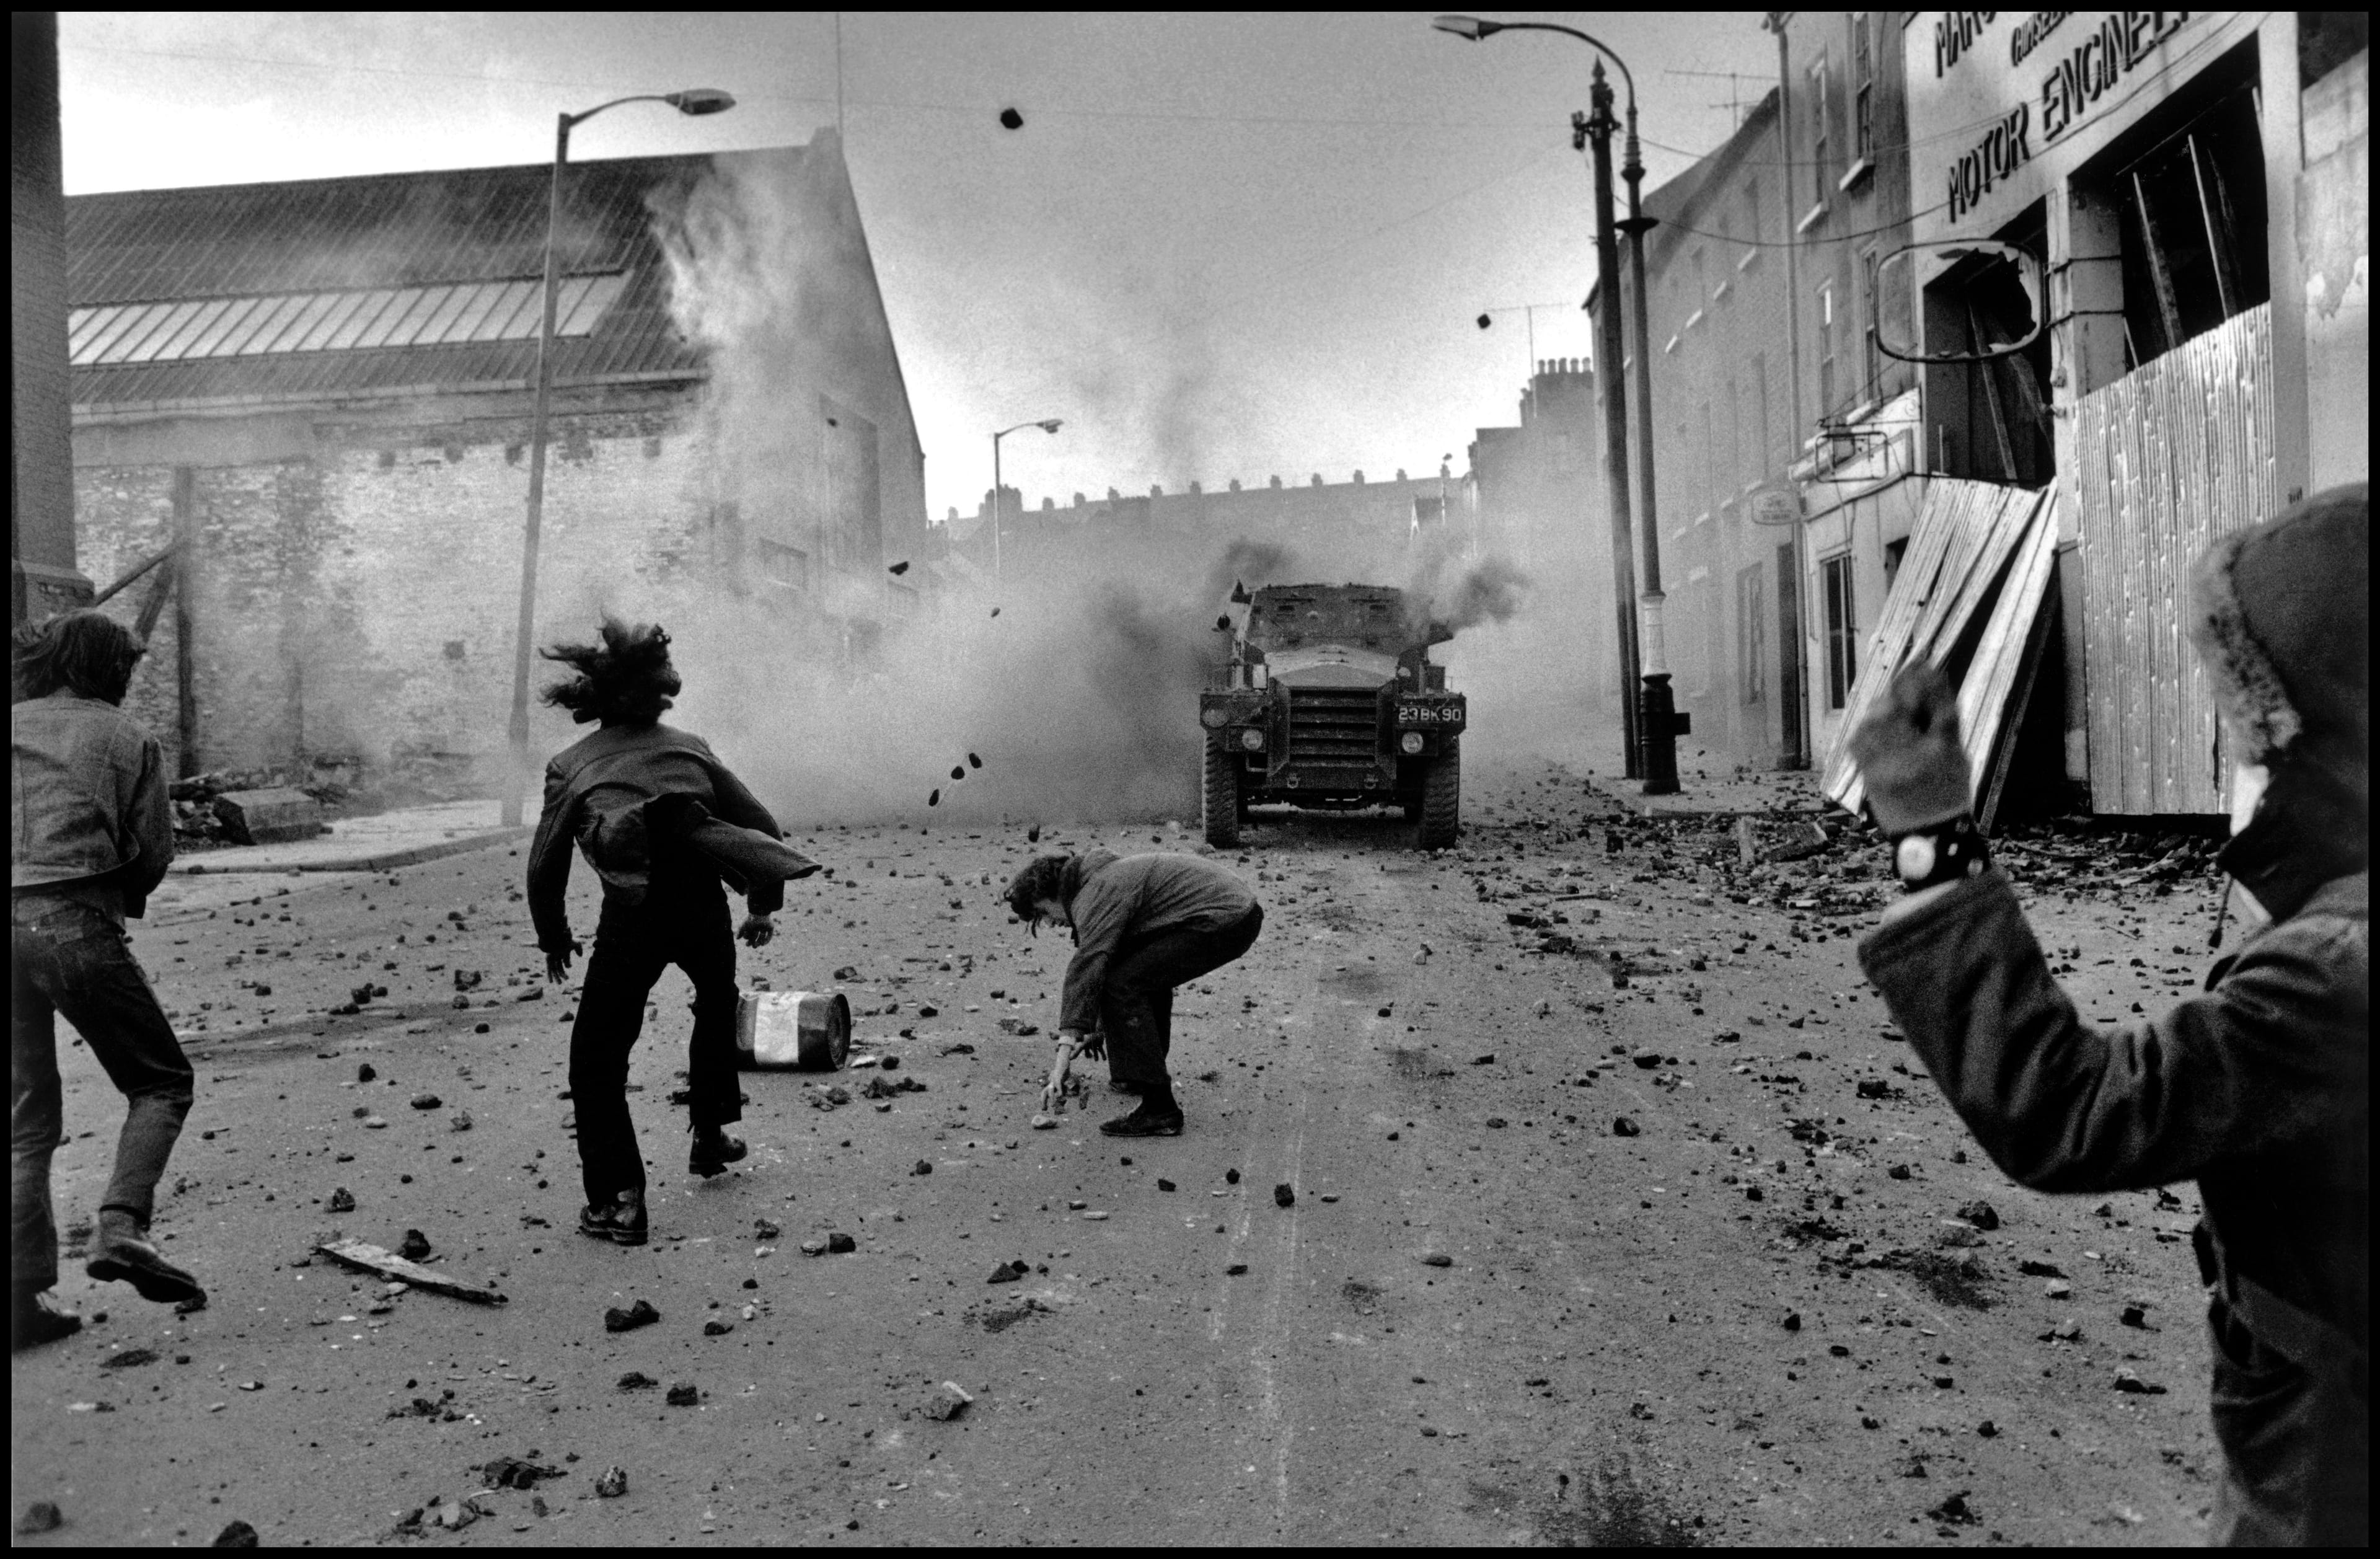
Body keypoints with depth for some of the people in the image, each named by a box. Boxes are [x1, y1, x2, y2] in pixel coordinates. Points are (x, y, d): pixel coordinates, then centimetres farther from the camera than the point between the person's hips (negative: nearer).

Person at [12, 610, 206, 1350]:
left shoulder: (13, 728, 14)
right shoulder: (126, 740, 5)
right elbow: (154, 854, 1)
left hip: (12, 929, 5)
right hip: (77, 926, -4)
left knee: (27, 1121, 12)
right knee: (161, 1084, 10)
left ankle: (26, 1296, 10)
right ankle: (122, 1226, -11)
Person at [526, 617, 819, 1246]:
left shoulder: (571, 764, 13)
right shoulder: (689, 746, 17)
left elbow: (545, 867, 8)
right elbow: (762, 828, 13)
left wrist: (554, 941, 22)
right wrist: (763, 906, 25)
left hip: (632, 915, -2)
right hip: (703, 904, 2)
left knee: (597, 1059, 11)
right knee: (717, 1006, 32)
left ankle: (618, 1199, 2)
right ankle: (711, 1138, 39)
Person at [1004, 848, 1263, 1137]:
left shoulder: (1099, 893, -11)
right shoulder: (1108, 875, 23)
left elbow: (1086, 970, -20)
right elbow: (1107, 959, 33)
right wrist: (1099, 1030, 41)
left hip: (1221, 921, -11)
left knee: (1124, 986, -12)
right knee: (1147, 973, 29)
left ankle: (1160, 1112, -12)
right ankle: (1144, 1076, 39)